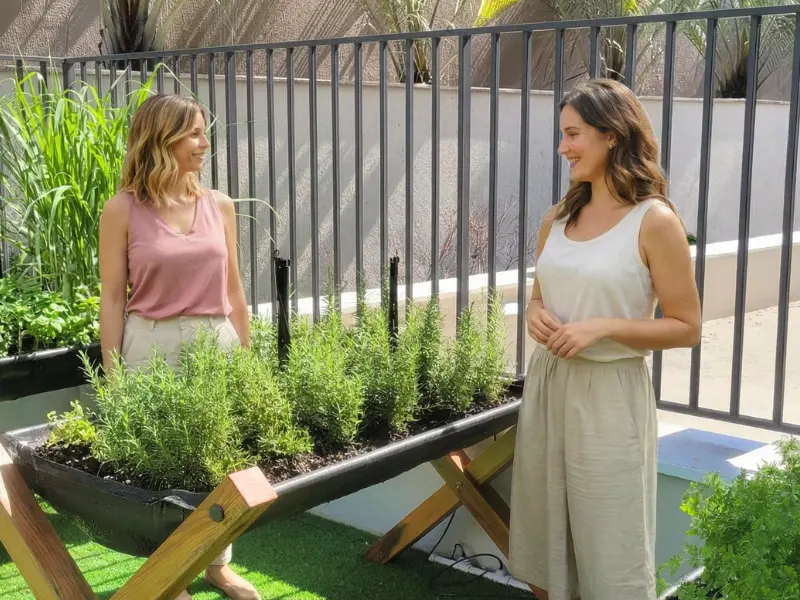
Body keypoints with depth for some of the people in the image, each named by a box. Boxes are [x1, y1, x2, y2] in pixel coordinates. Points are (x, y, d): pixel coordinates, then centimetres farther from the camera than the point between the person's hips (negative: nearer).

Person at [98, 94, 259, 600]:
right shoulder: (123, 210, -6)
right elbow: (112, 298, -5)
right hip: (153, 346, -3)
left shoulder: (220, 206, 5)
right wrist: (111, 376, -6)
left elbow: (233, 288, 11)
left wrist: (248, 353, 10)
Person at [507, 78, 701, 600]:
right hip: (547, 383, 6)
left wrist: (602, 328, -20)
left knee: (608, 546, 5)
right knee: (545, 533, 17)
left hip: (609, 392, -6)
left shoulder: (655, 221, -11)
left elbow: (686, 328, -10)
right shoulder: (558, 218, 7)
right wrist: (535, 315, -3)